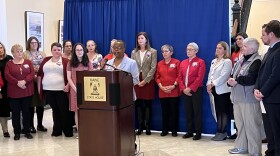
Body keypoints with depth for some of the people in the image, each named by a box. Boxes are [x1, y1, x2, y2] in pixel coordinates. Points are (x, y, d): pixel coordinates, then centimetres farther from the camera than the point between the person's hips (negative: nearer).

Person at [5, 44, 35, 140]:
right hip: (14, 92, -1)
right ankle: (17, 132, 13)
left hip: (27, 91, 1)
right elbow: (7, 76, -7)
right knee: (15, 112, 4)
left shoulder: (28, 62, 8)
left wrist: (24, 81, -18)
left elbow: (32, 74, -2)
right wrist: (17, 82, -20)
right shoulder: (9, 64, 5)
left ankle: (27, 131, 15)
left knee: (26, 111, 6)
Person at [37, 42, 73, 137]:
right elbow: (40, 74, 14)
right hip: (48, 90, 4)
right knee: (55, 110, 12)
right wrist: (39, 86, 9)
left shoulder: (65, 61, -1)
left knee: (64, 110, 0)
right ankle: (57, 130, 20)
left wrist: (68, 85, -14)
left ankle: (68, 131, 10)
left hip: (61, 90, -4)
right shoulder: (46, 60, 11)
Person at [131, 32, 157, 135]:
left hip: (148, 81, -2)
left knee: (148, 104, 2)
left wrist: (145, 80, -12)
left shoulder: (153, 52, 1)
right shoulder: (134, 52, 10)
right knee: (138, 104, 4)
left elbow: (153, 68, -6)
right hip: (137, 81, 3)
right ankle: (140, 126, 11)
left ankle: (147, 127, 9)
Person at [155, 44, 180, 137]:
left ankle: (174, 130, 10)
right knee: (164, 111, 7)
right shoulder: (159, 63, 11)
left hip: (174, 91, -3)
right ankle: (164, 130, 16)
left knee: (174, 111, 1)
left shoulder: (176, 62, 0)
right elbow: (157, 77, 8)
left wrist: (174, 86, -14)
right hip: (162, 91, 3)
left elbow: (179, 76, -4)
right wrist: (161, 86, -6)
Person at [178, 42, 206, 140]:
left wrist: (190, 88, -16)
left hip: (196, 90, -5)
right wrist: (183, 88, -6)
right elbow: (180, 77, 9)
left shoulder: (200, 62, -3)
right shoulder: (183, 63, 15)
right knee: (188, 112, 9)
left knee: (197, 112, -1)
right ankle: (190, 131, 18)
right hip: (185, 91, 5)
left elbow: (200, 78, -12)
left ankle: (198, 133, 6)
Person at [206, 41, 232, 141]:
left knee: (223, 112, -1)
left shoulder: (227, 61, -6)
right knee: (217, 111, 8)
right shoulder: (214, 61, 19)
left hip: (223, 90, -7)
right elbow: (210, 74, 14)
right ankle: (219, 131, 13)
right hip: (214, 90, 7)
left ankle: (222, 133, 4)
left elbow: (223, 76, -15)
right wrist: (209, 85, -2)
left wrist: (213, 84, -15)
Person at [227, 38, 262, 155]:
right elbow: (233, 75, 15)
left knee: (251, 125, -3)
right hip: (238, 97, 8)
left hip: (249, 99, -8)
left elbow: (250, 79, -22)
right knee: (240, 124, 14)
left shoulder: (256, 61, -11)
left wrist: (236, 80, -9)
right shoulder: (241, 60, 16)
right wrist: (231, 81, -8)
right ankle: (241, 147, 25)